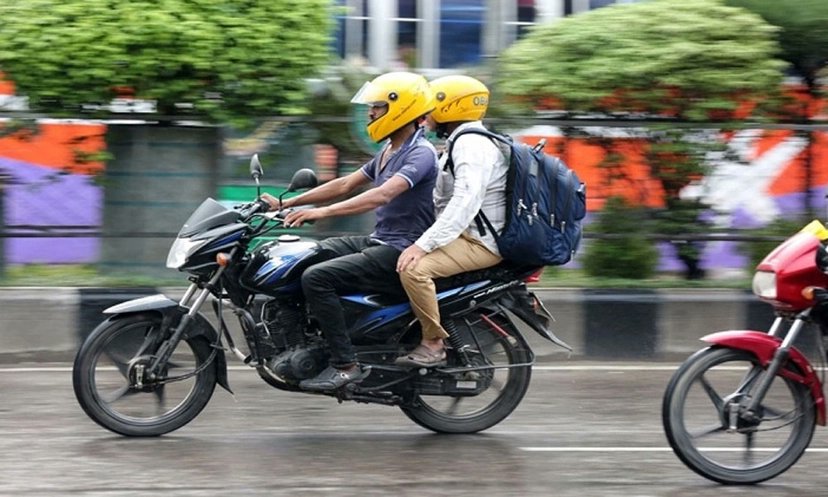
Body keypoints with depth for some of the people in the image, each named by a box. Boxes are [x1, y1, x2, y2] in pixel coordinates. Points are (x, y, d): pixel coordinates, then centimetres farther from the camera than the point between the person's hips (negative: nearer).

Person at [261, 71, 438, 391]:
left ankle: (345, 365, -22)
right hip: (378, 243, 10)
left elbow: (384, 194, -30)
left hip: (400, 253, -10)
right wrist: (285, 204, 14)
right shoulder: (388, 153, 17)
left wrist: (324, 211, -38)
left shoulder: (421, 154, -16)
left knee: (317, 277, -23)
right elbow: (345, 185, 19)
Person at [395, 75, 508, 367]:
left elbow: (465, 203, -30)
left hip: (479, 243, -11)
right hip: (465, 234, 11)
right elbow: (441, 201, 24)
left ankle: (434, 344, -21)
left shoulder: (471, 145, -17)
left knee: (414, 268, -29)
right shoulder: (463, 142, 18)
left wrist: (423, 245, -33)